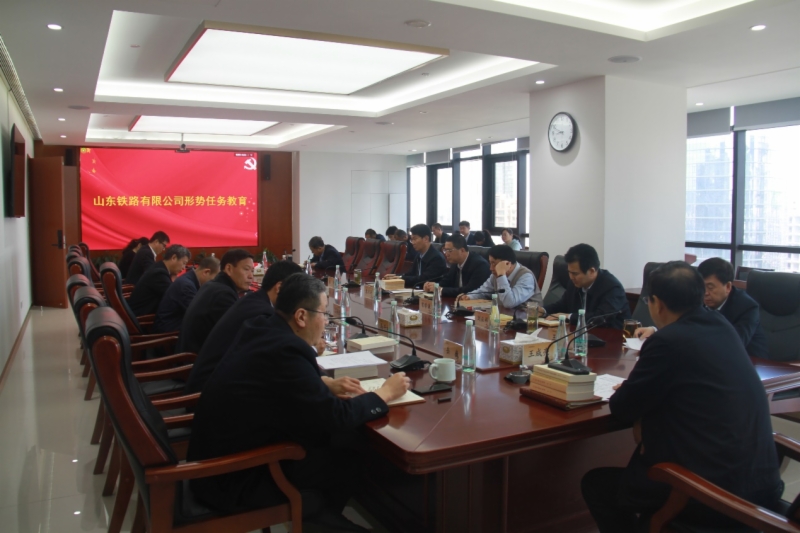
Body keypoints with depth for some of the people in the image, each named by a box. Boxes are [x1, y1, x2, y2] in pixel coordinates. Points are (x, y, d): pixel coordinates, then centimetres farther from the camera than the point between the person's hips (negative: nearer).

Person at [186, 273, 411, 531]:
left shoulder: (261, 329, -2)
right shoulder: (286, 350, -28)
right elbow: (336, 418, -22)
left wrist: (327, 383, 5)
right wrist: (385, 393, -7)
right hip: (231, 478, -8)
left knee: (326, 443, 11)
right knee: (347, 460, 1)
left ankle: (312, 512, 28)